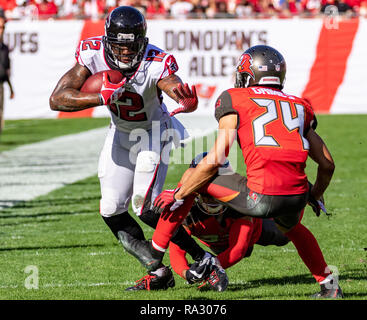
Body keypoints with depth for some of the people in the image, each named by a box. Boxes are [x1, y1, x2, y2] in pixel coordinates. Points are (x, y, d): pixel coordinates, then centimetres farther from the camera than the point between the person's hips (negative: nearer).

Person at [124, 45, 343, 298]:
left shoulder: (236, 100, 10)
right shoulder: (299, 106, 22)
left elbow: (215, 160, 2)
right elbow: (327, 164, 25)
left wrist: (178, 195, 13)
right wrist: (316, 197, 45)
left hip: (261, 197, -5)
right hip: (296, 198, 5)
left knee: (193, 179, 18)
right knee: (291, 225, 41)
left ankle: (155, 253, 22)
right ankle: (329, 284, 36)